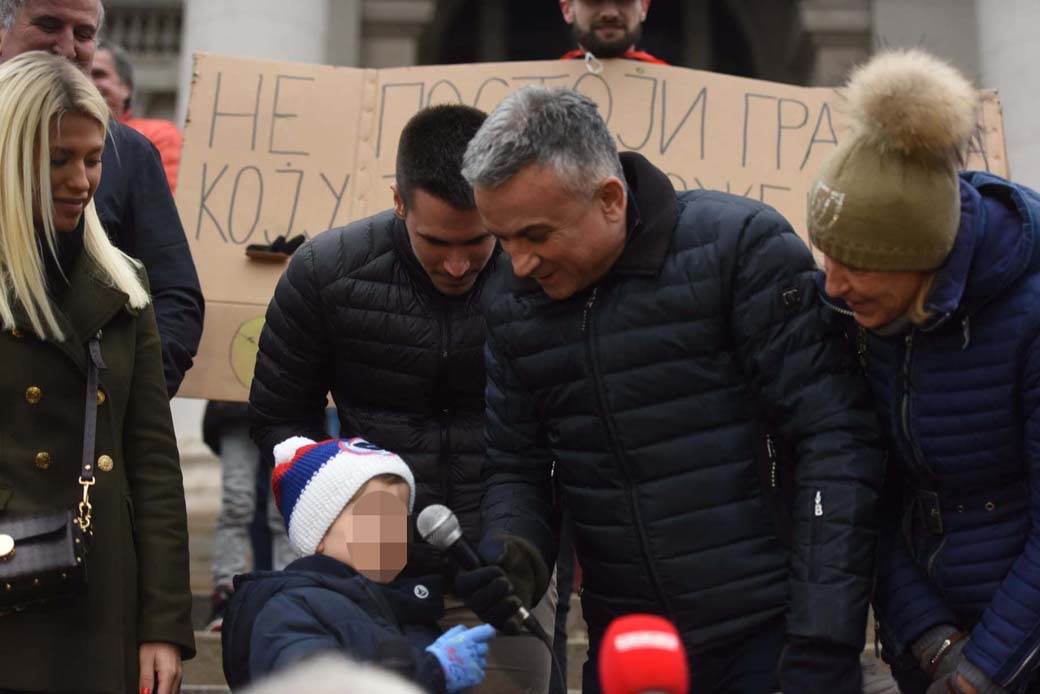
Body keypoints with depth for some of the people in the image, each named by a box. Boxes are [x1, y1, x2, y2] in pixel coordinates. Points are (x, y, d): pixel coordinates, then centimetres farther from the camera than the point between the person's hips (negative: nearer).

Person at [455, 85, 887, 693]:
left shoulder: (741, 247, -13)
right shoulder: (514, 306, 3)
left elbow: (835, 442, -15)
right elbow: (517, 468, 12)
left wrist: (823, 643, -18)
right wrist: (512, 555, -9)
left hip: (767, 638, -5)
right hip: (621, 644, 5)